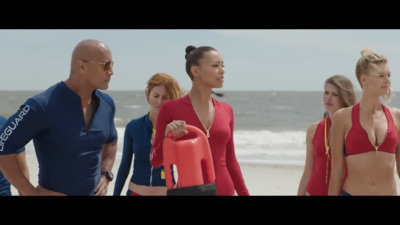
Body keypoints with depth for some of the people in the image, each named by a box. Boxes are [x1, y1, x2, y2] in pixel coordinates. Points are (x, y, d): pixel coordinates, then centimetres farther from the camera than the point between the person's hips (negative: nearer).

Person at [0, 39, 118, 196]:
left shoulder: (106, 104, 0)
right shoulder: (43, 106, -20)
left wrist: (105, 175, 6)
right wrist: (31, 192, -17)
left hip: (94, 192, 6)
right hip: (54, 194, -6)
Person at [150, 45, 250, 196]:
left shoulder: (226, 110, 7)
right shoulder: (170, 109, -5)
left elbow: (230, 161, 14)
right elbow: (155, 161, -3)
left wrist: (244, 194, 12)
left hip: (225, 191, 4)